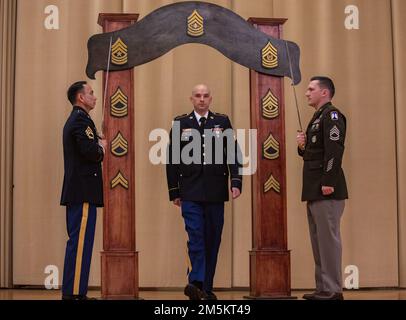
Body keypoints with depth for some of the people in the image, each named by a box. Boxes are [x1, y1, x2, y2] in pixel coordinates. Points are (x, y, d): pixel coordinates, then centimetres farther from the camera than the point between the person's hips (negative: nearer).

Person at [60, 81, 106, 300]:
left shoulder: (73, 120, 21)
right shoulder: (81, 119, -11)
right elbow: (90, 151, -24)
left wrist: (98, 146, 8)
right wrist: (102, 148, -4)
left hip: (75, 190, 11)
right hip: (83, 191, -11)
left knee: (77, 242, 13)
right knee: (81, 242, -9)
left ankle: (72, 291, 17)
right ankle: (74, 292, -7)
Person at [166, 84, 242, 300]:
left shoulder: (222, 122, 8)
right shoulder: (180, 123, 6)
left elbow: (233, 153, 3)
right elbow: (172, 159, 5)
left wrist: (236, 182, -9)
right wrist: (174, 191, 2)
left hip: (215, 192, 2)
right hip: (191, 193, -2)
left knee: (213, 240, 6)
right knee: (196, 238, -12)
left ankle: (206, 288, 14)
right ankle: (196, 283, -17)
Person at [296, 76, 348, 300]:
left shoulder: (331, 115, -8)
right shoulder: (317, 117, 21)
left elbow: (334, 150, -20)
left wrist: (329, 182, -25)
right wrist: (303, 146, 4)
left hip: (326, 189, -10)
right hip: (314, 189, 10)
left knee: (328, 237, -8)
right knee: (319, 239, 11)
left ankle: (333, 290, -4)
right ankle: (323, 288, 16)